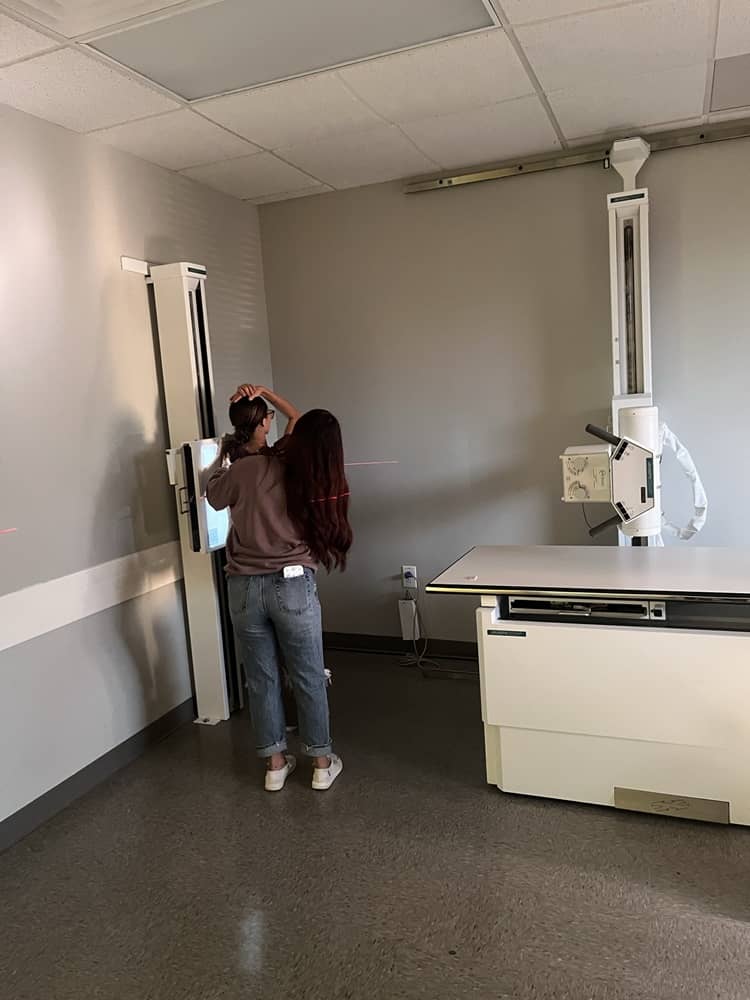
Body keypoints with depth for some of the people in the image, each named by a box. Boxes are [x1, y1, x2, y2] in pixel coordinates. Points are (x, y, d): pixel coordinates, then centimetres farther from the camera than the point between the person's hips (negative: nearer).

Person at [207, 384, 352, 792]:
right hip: (293, 587, -1)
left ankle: (275, 763, 28)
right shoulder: (318, 477, -3)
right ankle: (322, 763, 26)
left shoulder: (244, 469, -8)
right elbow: (305, 425, 15)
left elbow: (215, 497, 15)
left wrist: (224, 455, 27)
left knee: (261, 679, 14)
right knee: (309, 679, 13)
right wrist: (268, 394, 19)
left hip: (245, 588, 1)